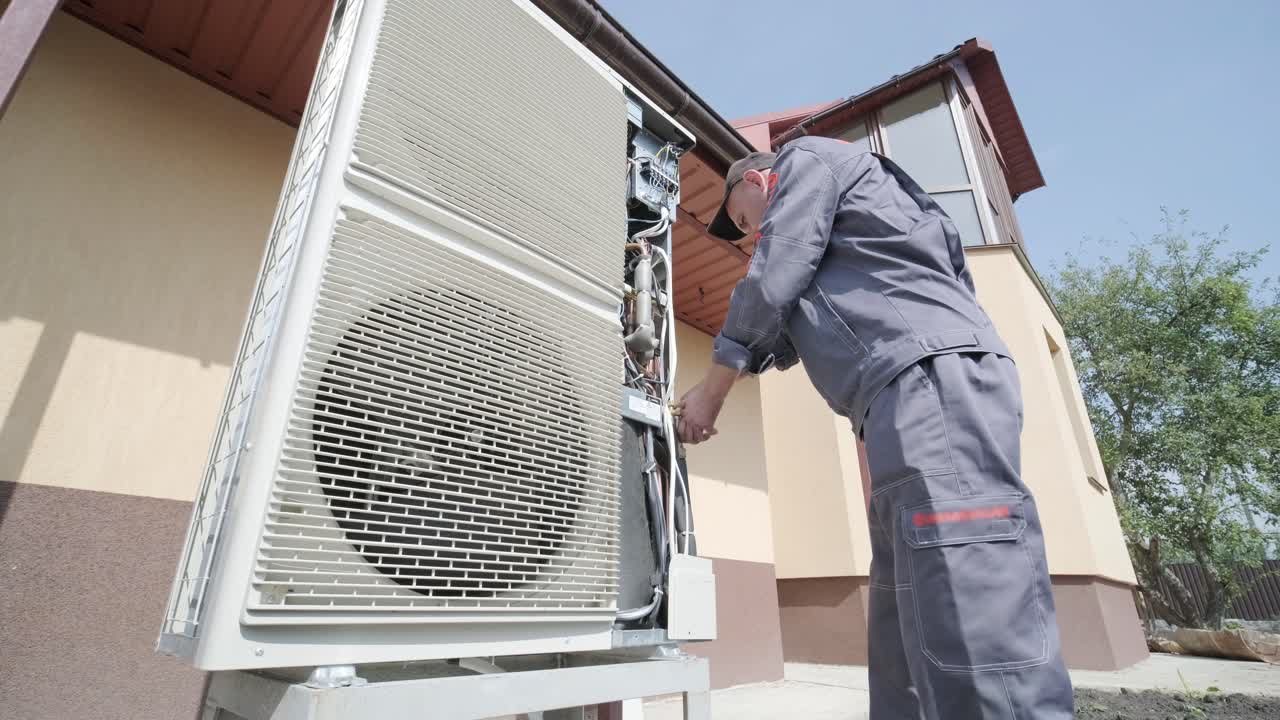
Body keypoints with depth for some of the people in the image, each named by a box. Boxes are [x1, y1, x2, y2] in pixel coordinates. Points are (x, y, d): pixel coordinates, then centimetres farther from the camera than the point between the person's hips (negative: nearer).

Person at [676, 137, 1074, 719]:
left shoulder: (808, 160, 12)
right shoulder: (831, 220, 39)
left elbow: (770, 286, -1)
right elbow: (796, 327, 35)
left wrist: (709, 394, 8)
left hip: (933, 379, -10)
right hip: (915, 393, 10)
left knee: (979, 649, -18)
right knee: (906, 650, 6)